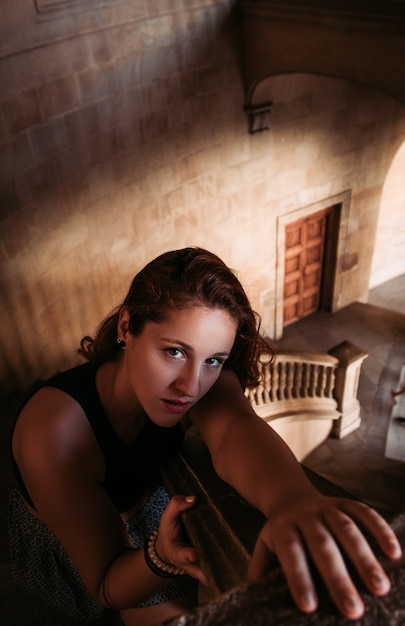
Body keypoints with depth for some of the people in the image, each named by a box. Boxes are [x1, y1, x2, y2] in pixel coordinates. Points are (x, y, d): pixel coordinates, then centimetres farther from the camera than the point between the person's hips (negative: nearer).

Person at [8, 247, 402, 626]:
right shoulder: (56, 430, -38)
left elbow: (235, 427, -49)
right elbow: (106, 584, -31)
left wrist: (296, 498, -71)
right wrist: (161, 558, -54)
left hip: (151, 508, 3)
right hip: (70, 548, -3)